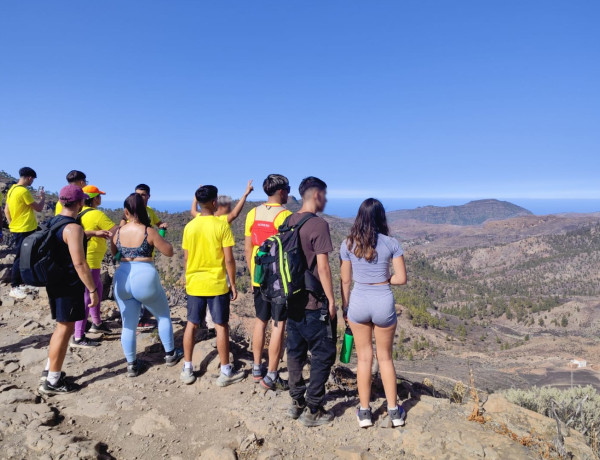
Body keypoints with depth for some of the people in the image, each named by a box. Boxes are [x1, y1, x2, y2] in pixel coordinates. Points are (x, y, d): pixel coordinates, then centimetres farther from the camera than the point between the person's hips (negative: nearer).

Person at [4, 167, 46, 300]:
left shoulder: (12, 189, 10)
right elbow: (39, 208, -13)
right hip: (24, 230, -10)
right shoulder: (24, 191, -19)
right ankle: (14, 288, 4)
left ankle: (20, 283, 28)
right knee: (20, 259, -3)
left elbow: (6, 210, 15)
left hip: (17, 229, 10)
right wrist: (42, 197, 4)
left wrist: (12, 224, 18)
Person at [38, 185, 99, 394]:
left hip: (54, 282, 9)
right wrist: (93, 289, -20)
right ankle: (52, 381, 12)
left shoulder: (53, 222, 8)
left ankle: (49, 370, 33)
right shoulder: (73, 228, -21)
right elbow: (79, 263, -24)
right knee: (65, 329, 2)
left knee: (62, 327, 22)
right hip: (69, 286, -9)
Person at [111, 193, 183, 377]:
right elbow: (169, 252, -2)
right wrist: (161, 236, 12)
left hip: (122, 279, 4)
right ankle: (170, 354, 29)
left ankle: (132, 365, 22)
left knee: (128, 324, 13)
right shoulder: (149, 231, -10)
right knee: (163, 315, 19)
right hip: (145, 278, -3)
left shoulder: (118, 232, 1)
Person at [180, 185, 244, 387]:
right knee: (221, 326, 5)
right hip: (217, 284, -4)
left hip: (194, 284, 4)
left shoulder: (189, 226, 1)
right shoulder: (222, 225, -11)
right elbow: (229, 259, -12)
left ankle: (187, 369, 21)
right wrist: (233, 284, -2)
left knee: (191, 325, 14)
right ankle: (225, 372, 13)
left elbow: (186, 258, 6)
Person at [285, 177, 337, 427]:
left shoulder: (288, 222, 6)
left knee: (296, 351, 17)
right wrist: (331, 299, -10)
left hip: (292, 300, 8)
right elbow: (323, 267, -18)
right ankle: (312, 410, 12)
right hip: (314, 303, -7)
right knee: (323, 355, 5)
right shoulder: (319, 224, -16)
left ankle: (297, 402, 28)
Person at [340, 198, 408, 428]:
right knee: (385, 357, 17)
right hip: (384, 302, 0)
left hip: (358, 302, 0)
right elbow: (402, 278, -7)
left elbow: (345, 280, 0)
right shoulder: (391, 243, -6)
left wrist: (345, 307, 11)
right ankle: (394, 411, 27)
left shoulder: (348, 244, -4)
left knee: (364, 358, 15)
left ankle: (364, 412, 23)